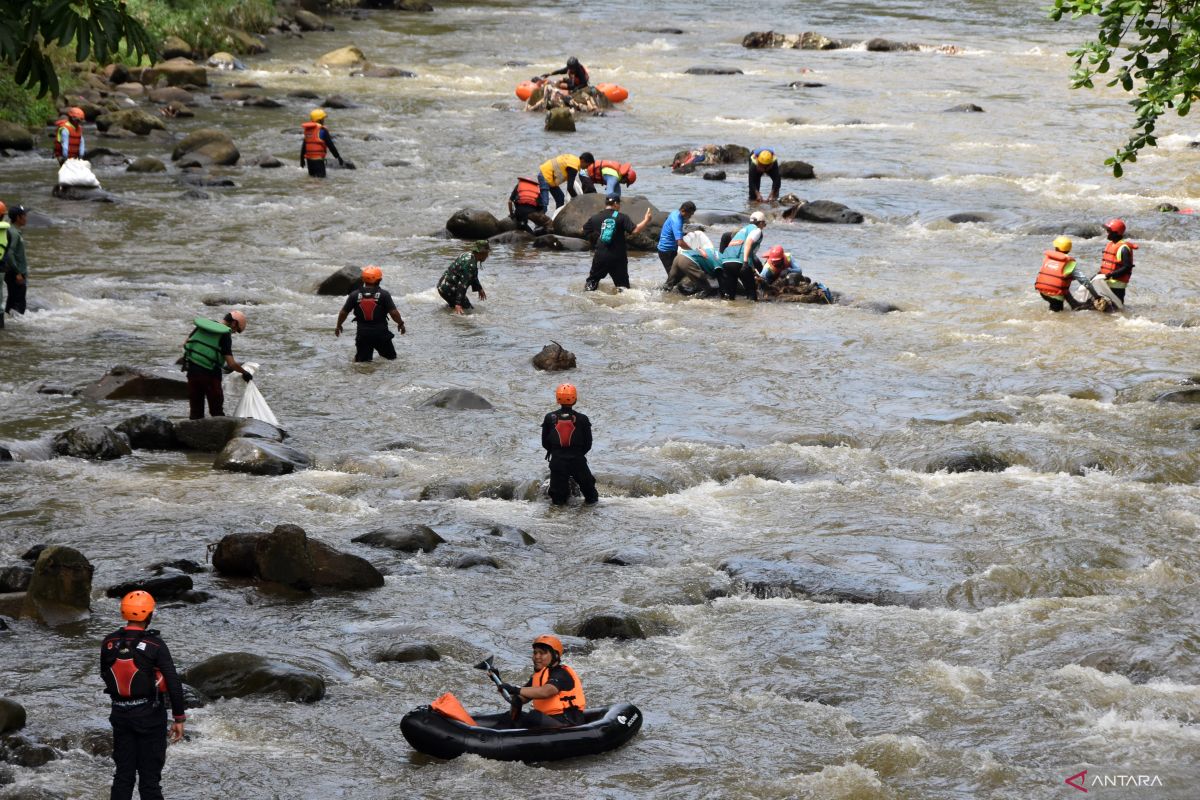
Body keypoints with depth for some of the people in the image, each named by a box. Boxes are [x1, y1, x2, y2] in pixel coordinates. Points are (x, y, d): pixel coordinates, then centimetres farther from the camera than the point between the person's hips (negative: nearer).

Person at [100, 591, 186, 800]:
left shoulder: (109, 643, -4)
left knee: (123, 774, 12)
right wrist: (178, 719, -9)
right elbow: (173, 683, -17)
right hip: (150, 715, -4)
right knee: (149, 775, 3)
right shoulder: (155, 645, -16)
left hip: (120, 714, 4)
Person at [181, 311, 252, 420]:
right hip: (210, 374, -5)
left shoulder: (202, 326, 9)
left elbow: (185, 344, 13)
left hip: (192, 370, 5)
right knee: (217, 411, 6)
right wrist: (245, 373, 3)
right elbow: (231, 364, -12)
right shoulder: (225, 335, -8)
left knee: (195, 411, 11)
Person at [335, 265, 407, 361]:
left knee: (362, 362, 9)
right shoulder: (384, 294, -10)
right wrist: (401, 324, 8)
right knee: (391, 358, 15)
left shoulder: (355, 295, -2)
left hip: (362, 334, 2)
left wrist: (338, 326, 22)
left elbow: (343, 313, 4)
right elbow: (394, 313, -11)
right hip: (380, 333, -2)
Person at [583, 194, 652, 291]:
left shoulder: (595, 217, 2)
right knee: (622, 284, 6)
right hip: (617, 257, -2)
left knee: (592, 280, 19)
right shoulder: (621, 217, -8)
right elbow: (635, 230, -16)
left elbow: (584, 230, 12)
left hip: (600, 256, 2)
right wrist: (646, 221, -3)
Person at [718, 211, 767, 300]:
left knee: (728, 294, 6)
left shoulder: (743, 229, 33)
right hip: (740, 262, -7)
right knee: (752, 292, 5)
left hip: (725, 261, 7)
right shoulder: (757, 230, 9)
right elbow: (748, 242, -11)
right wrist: (745, 262, -21)